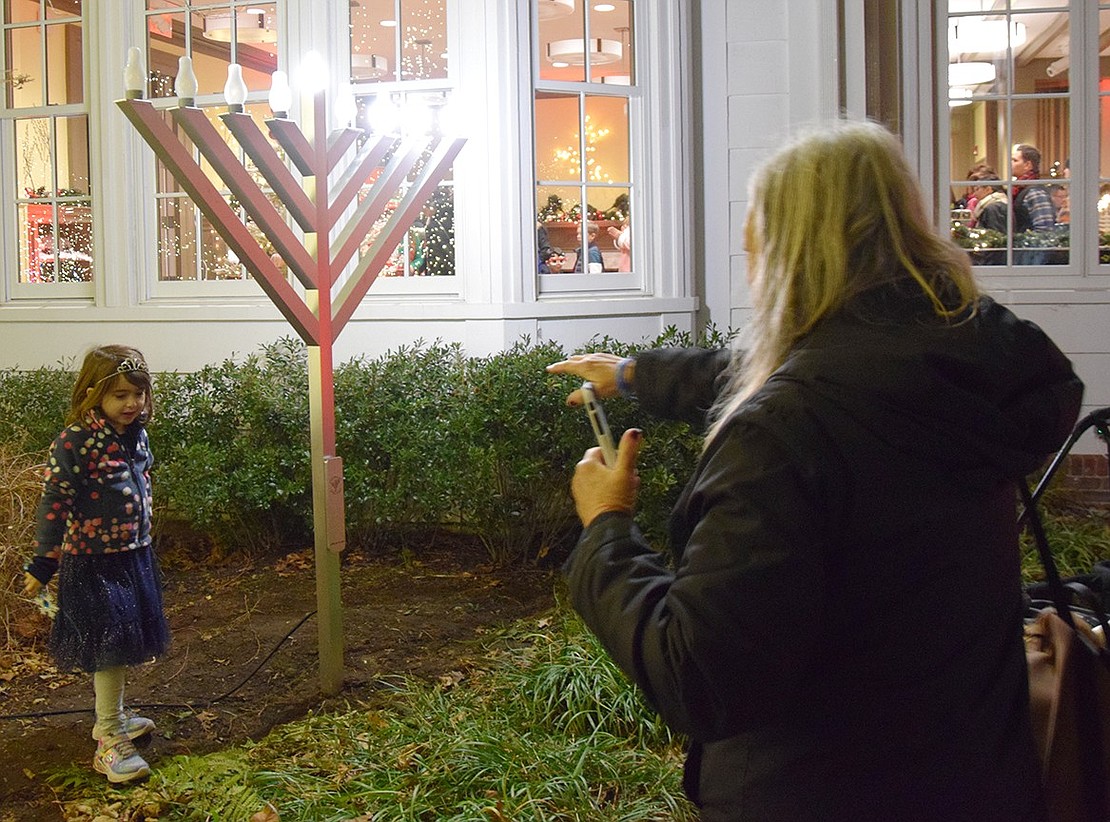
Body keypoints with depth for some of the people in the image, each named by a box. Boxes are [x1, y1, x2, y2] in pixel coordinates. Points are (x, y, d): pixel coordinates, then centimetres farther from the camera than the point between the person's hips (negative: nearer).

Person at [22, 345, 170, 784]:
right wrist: (42, 565, -15)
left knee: (126, 641, 18)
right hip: (94, 563, -7)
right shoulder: (74, 442, -18)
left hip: (134, 556, 7)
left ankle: (112, 718, 36)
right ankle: (111, 744, 5)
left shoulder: (136, 434, 4)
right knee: (109, 645, -4)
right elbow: (54, 504, -16)